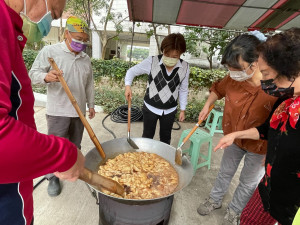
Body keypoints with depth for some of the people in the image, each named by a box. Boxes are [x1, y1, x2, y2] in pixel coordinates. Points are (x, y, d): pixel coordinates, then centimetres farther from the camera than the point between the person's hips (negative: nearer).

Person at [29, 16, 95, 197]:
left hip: (79, 110, 4)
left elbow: (89, 85, 14)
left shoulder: (86, 59, 10)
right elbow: (34, 73, -5)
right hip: (58, 111, -4)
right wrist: (46, 77, -28)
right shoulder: (50, 51, -4)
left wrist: (91, 105, 14)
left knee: (75, 144, 17)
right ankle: (53, 177, 22)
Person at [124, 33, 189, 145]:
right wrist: (128, 86, -22)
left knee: (165, 138, 20)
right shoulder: (152, 61, -17)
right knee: (147, 136, 15)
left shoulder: (185, 67, -10)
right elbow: (132, 71, -5)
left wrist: (182, 109, 6)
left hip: (170, 110, 2)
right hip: (150, 107, -1)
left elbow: (183, 90, 2)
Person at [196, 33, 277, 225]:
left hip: (259, 147, -3)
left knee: (248, 182, 20)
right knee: (225, 172, 24)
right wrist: (207, 106, -1)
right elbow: (218, 89, 6)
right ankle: (215, 200, 50)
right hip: (234, 139, 3)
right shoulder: (233, 79, -17)